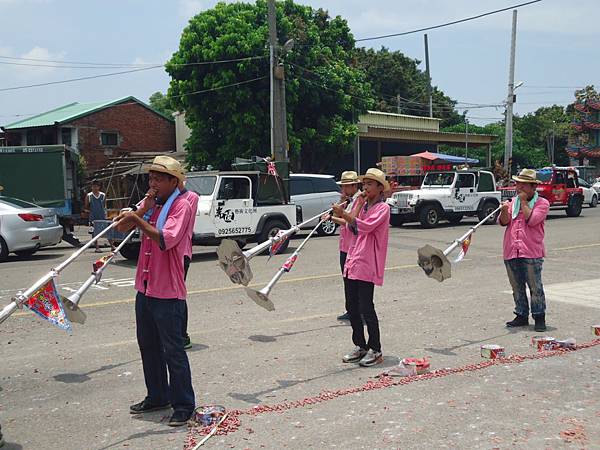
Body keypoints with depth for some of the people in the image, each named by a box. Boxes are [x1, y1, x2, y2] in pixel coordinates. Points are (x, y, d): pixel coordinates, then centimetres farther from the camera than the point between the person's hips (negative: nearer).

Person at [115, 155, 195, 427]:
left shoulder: (181, 206, -12)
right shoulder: (150, 203, 12)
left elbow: (166, 240, -25)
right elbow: (122, 227, 2)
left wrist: (138, 219, -25)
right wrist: (144, 209, -9)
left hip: (168, 292, -8)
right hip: (145, 288, 8)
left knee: (172, 350, -2)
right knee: (148, 345, 18)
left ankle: (184, 405, 9)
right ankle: (157, 396, 33)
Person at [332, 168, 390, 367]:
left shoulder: (383, 208, -6)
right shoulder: (362, 205, 18)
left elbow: (366, 226, -22)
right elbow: (353, 227, 6)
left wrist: (344, 215, -31)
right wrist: (359, 204, 3)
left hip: (367, 265, -8)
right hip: (352, 262, 8)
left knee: (366, 308, -5)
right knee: (352, 308, 10)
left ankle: (375, 350, 7)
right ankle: (360, 346, 22)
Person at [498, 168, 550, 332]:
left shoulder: (542, 203, 1)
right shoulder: (513, 202, 16)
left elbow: (531, 220, -15)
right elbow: (503, 222, 6)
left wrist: (524, 201, -7)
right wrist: (504, 210, -15)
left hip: (531, 252, -5)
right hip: (511, 251, 5)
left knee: (535, 287, -3)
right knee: (517, 287, 11)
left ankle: (539, 317, 7)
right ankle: (522, 316, 21)